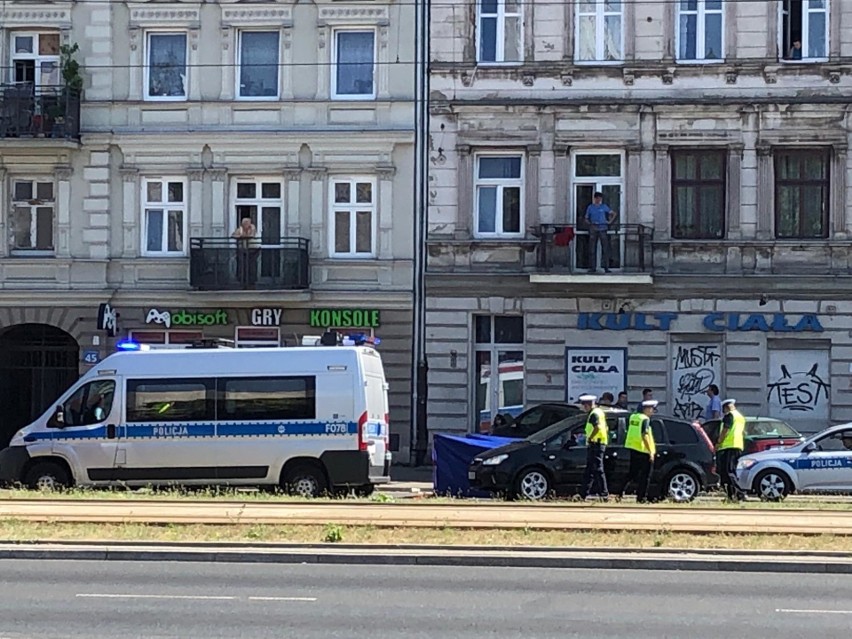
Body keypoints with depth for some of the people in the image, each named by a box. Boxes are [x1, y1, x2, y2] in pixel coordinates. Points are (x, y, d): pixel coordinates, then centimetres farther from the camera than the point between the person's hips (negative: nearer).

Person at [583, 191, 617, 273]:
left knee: (605, 248, -5)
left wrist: (610, 221, 5)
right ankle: (592, 267, 3)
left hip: (603, 228, 0)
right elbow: (586, 219, 12)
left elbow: (614, 213, 15)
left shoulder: (604, 207, 9)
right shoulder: (590, 207, 9)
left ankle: (606, 267, -3)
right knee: (592, 249, -1)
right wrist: (589, 223, -6)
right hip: (593, 229, 0)